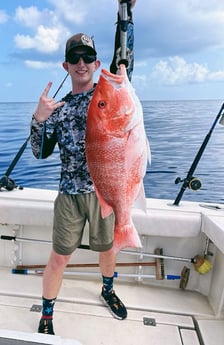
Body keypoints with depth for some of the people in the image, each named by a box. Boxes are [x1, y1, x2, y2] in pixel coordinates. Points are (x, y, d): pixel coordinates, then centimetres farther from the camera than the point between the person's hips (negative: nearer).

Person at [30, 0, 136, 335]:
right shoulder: (58, 107, 3)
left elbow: (123, 62, -17)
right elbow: (41, 153, -1)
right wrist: (39, 118, -17)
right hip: (71, 193, 0)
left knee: (107, 249, 20)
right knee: (59, 258, 9)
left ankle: (107, 291, 50)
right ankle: (46, 316, 33)